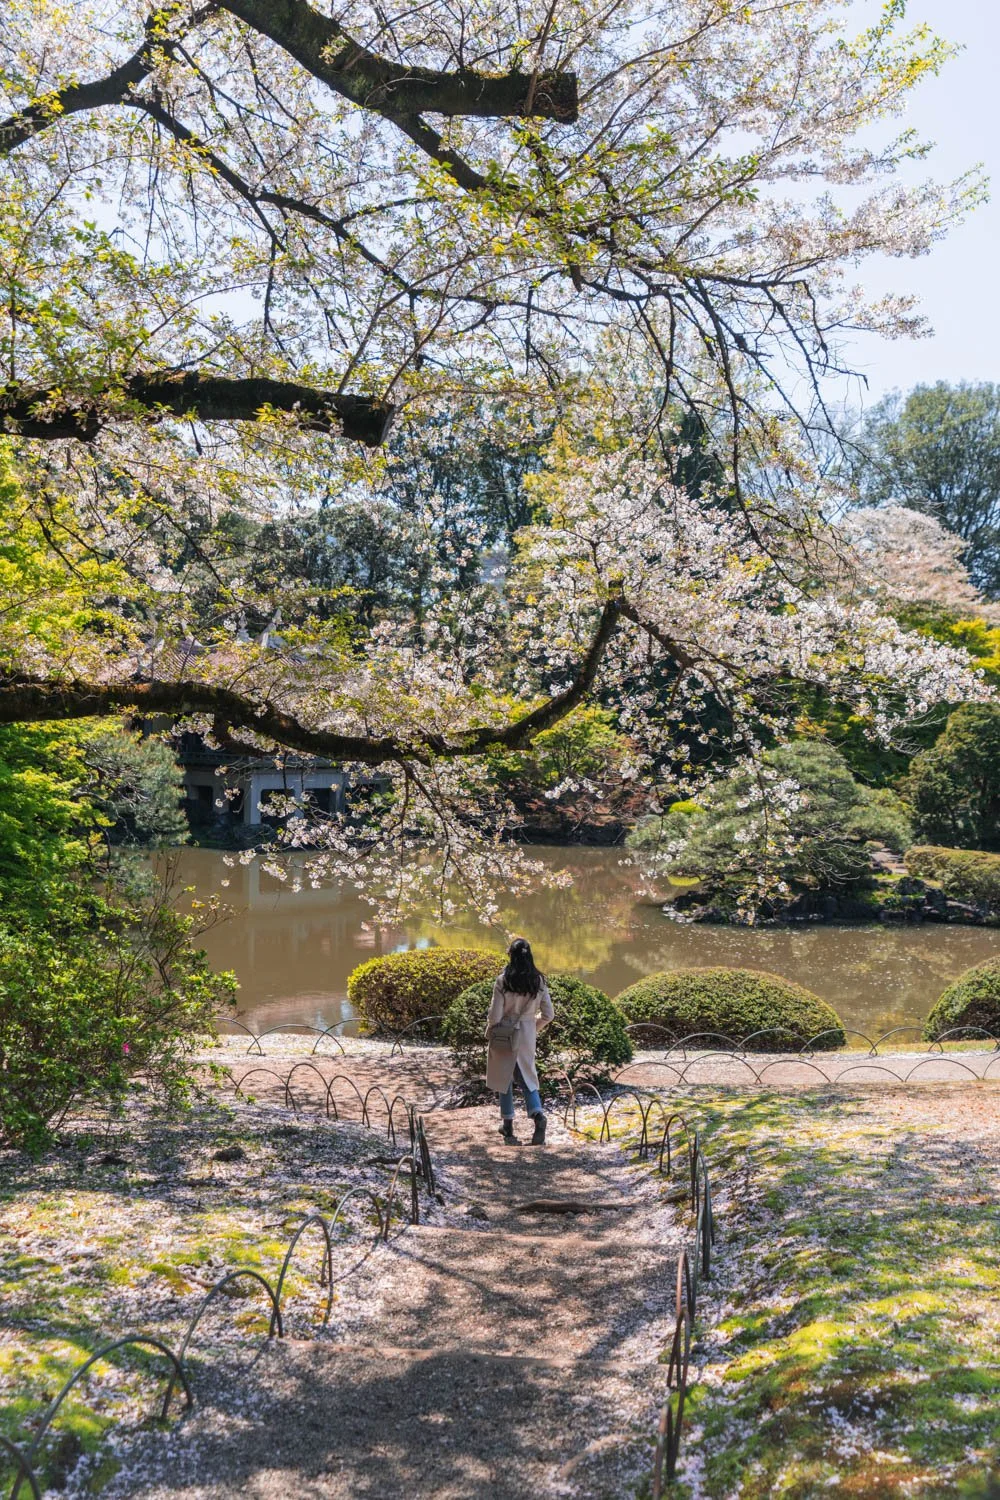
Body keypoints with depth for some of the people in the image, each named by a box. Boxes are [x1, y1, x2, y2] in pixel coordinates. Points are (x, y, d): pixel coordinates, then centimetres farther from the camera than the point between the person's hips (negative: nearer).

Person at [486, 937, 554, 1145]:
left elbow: (495, 1014, -14)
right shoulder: (539, 981, -4)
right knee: (527, 1078, 14)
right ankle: (538, 1115, -11)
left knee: (505, 1079, 12)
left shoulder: (503, 981, -16)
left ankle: (508, 1127, 17)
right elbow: (548, 1014, 0)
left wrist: (489, 1035, 5)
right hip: (528, 1036, 3)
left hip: (504, 1036, -3)